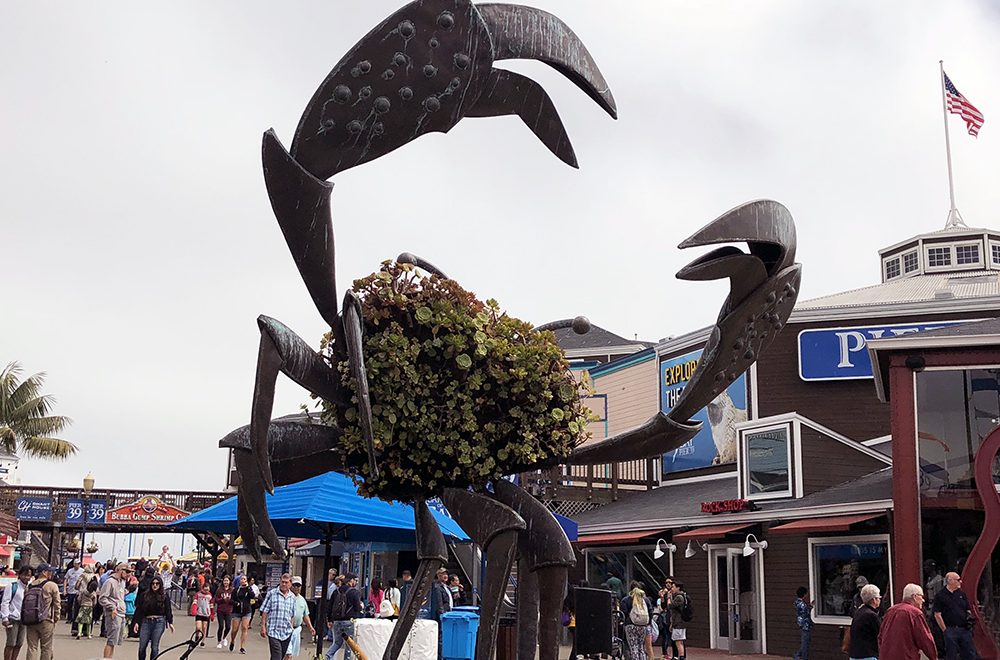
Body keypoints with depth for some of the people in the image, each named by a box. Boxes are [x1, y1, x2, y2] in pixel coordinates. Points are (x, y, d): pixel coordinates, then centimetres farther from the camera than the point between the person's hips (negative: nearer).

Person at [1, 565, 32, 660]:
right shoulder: (12, 586, -7)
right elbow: (5, 603, -9)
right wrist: (5, 618, -14)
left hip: (24, 620, 6)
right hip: (13, 619, -6)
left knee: (19, 644, 7)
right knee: (11, 644, -4)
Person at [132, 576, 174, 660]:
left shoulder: (164, 595, 5)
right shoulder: (145, 595, 8)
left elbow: (168, 609, 3)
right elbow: (139, 609, 7)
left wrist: (170, 622, -3)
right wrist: (136, 622, 0)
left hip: (159, 622, -2)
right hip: (146, 622, 2)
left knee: (154, 647, -3)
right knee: (142, 647, -1)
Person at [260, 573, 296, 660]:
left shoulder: (292, 597, 11)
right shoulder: (272, 593, -1)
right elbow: (264, 611, 0)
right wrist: (263, 626, -5)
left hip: (287, 632, 5)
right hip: (274, 631, -5)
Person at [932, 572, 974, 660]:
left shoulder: (962, 594, 12)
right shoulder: (940, 596, -4)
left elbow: (968, 609, 20)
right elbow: (937, 615, -6)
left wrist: (969, 616, -2)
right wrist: (945, 630, -8)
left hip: (965, 629, 5)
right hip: (950, 630, -5)